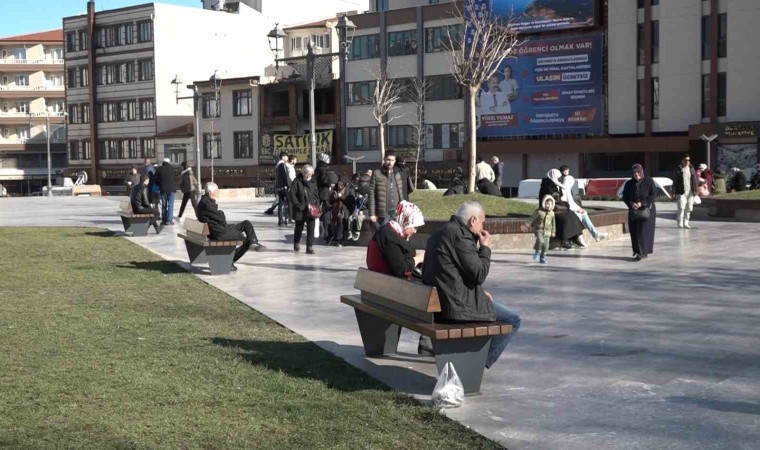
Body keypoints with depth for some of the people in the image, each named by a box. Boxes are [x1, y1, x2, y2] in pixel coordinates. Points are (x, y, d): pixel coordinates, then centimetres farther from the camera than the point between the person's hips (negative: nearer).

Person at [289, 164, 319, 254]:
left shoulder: (313, 182, 8)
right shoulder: (297, 181, -6)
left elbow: (316, 195, 14)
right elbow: (292, 194, -9)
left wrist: (316, 204, -1)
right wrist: (298, 205, -16)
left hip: (311, 209, 3)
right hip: (300, 209, -2)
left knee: (311, 228, -5)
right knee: (299, 227, 13)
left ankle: (310, 247, -1)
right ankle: (296, 244, 36)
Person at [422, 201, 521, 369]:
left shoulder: (439, 233, 15)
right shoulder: (460, 235, -17)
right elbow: (479, 275, -18)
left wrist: (480, 292, 15)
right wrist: (485, 247, -3)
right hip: (458, 305, -10)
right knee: (512, 320, 1)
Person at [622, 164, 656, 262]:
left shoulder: (649, 181, -4)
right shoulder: (629, 183, 6)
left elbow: (653, 195, -9)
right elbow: (625, 196, 7)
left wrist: (642, 203, -17)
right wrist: (631, 204, -13)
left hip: (646, 211, -4)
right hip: (633, 211, 4)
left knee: (644, 231, -8)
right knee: (634, 231, 3)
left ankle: (642, 252, -7)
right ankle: (637, 251, 16)